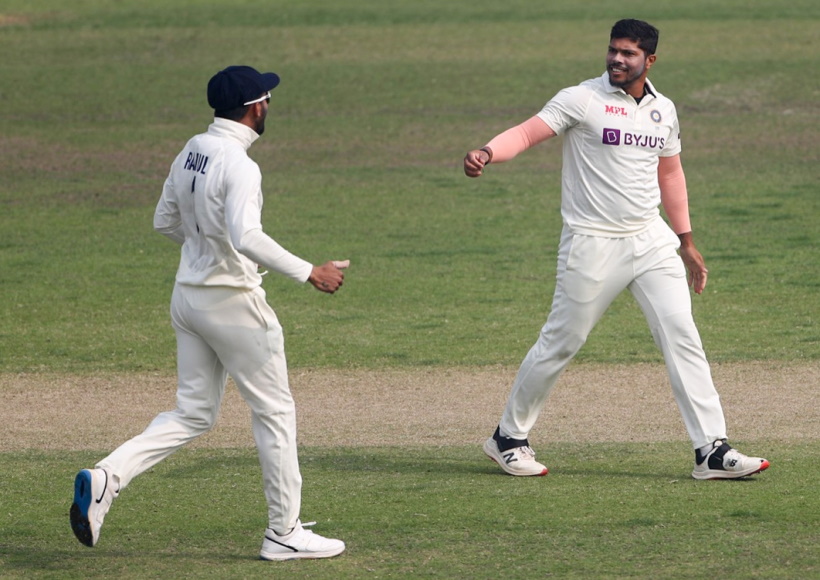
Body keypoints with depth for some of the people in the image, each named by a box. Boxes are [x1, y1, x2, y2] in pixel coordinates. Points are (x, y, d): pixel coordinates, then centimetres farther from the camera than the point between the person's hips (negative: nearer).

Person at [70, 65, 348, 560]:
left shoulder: (191, 153, 6)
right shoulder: (238, 165, -20)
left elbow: (165, 221, 17)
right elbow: (247, 236, -33)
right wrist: (308, 272, -29)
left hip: (188, 294, 8)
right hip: (233, 303, -8)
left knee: (194, 413, 13)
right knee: (275, 410, 5)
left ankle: (106, 477, -4)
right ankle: (285, 533, 11)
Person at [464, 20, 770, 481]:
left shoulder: (664, 110, 10)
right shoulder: (582, 100, -7)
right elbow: (528, 132, -17)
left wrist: (686, 242, 22)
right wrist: (486, 154, -38)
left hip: (651, 241, 5)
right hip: (593, 246, -5)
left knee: (682, 336, -5)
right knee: (561, 343, 1)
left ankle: (712, 451, -5)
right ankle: (509, 437, 19)